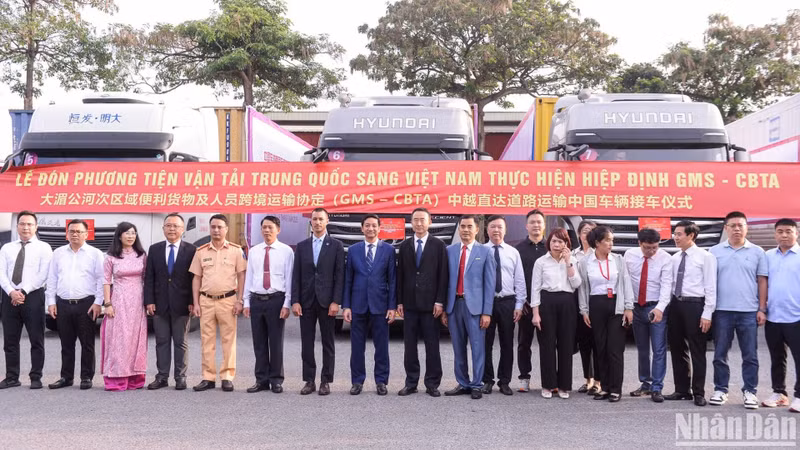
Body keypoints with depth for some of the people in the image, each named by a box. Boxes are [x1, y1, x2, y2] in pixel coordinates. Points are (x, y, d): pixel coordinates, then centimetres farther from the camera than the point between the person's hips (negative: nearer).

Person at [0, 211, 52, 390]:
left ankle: (36, 378, 8)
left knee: (36, 339, 0)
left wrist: (23, 292, -15)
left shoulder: (43, 248, 2)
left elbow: (43, 275, -8)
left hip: (33, 296, -4)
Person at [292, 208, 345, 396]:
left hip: (327, 301, -2)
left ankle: (326, 381, 11)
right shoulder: (302, 246, 10)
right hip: (306, 301, 2)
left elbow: (339, 275, -3)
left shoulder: (336, 245, 2)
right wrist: (295, 301, -3)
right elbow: (296, 276, 6)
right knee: (307, 343, 5)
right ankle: (309, 381, 13)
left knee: (327, 343, 4)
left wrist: (336, 301, -11)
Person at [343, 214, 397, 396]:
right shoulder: (353, 250, 6)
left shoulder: (388, 250, 3)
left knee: (381, 346, 4)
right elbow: (348, 280, 6)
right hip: (358, 304, 1)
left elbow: (392, 280, 1)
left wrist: (392, 306, -4)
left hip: (380, 305, -1)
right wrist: (346, 306, 0)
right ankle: (357, 381, 17)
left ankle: (381, 381, 15)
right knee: (357, 346, 6)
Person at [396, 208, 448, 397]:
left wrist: (440, 301, -9)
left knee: (432, 345, 2)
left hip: (430, 303, -3)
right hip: (409, 303, 3)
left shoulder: (438, 245, 1)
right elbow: (400, 275, 8)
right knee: (409, 345, 6)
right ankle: (411, 382, 15)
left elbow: (443, 275, -2)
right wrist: (399, 301, 3)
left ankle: (432, 383, 11)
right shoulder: (404, 246, 9)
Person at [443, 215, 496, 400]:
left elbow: (489, 284, -1)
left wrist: (487, 312, -7)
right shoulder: (450, 250, 9)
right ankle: (463, 384, 21)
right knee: (458, 348, 10)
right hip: (454, 304, 3)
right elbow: (445, 280, 9)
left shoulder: (484, 252, 1)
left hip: (474, 305, -3)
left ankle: (476, 386, 9)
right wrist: (444, 309, 4)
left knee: (477, 348, -1)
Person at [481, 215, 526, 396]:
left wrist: (519, 305, 0)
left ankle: (504, 381, 19)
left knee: (507, 344, 8)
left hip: (508, 303, 2)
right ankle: (487, 380, 18)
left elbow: (520, 281, 6)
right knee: (485, 343, 5)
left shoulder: (513, 252, 6)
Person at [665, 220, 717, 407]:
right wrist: (669, 307, 7)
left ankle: (699, 393, 11)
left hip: (694, 305, -6)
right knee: (677, 350, 11)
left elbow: (711, 287, -9)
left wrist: (707, 314, -13)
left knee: (697, 351, 2)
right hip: (676, 305, 6)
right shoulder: (675, 258, 11)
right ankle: (682, 390, 22)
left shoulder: (705, 257, -6)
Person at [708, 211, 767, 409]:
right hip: (722, 311, 1)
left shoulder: (757, 252, 5)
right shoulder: (715, 252, 5)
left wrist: (762, 309, 0)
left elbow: (762, 282, 6)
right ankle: (720, 390, 17)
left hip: (749, 312, 0)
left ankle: (749, 391, 15)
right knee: (720, 354, 7)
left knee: (750, 355, 5)